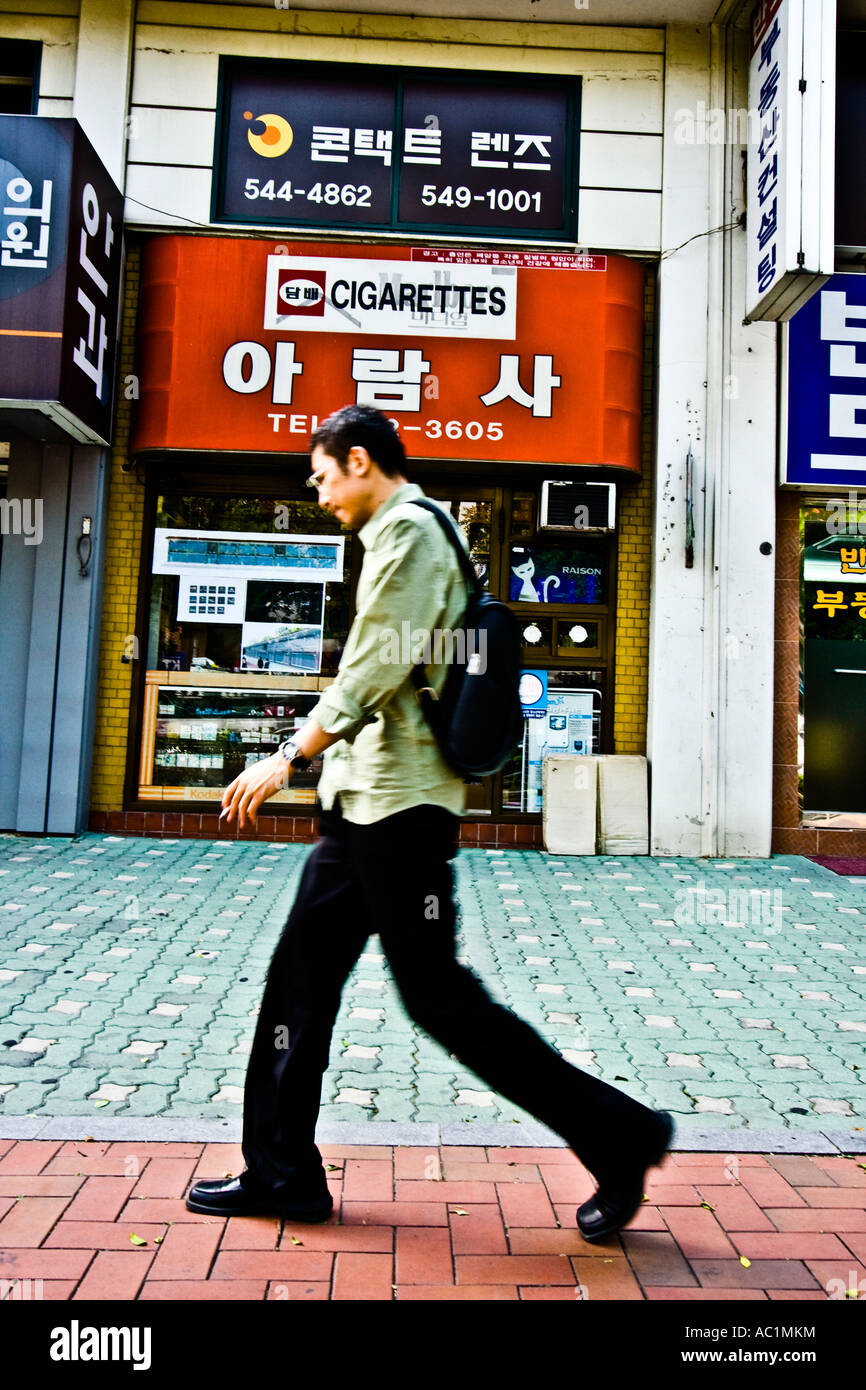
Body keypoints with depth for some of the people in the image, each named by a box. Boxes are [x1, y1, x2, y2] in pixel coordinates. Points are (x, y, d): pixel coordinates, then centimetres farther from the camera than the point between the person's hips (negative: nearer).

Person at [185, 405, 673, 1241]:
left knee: (438, 996, -4)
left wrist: (292, 755, -15)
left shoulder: (408, 530, -10)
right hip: (364, 803, 10)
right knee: (299, 977, 11)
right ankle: (281, 1173, 24)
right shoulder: (399, 535, 21)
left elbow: (378, 666, -20)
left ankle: (619, 1137, 10)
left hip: (400, 805, -10)